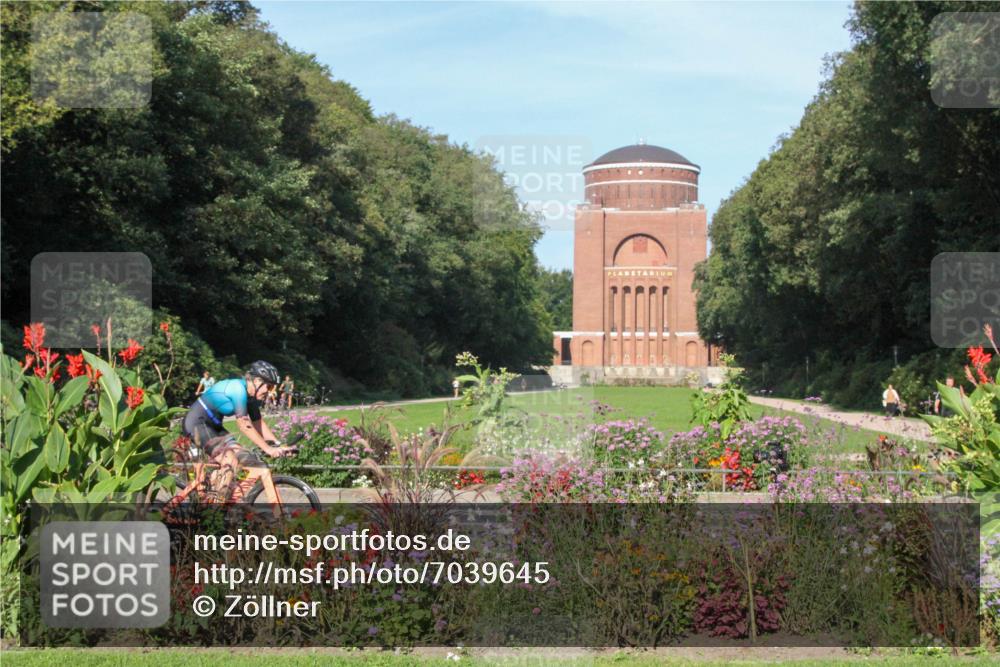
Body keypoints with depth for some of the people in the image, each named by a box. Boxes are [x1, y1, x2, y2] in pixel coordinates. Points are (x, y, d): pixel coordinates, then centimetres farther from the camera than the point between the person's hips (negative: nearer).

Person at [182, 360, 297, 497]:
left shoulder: (251, 396, 4)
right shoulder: (238, 389, -24)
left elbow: (258, 424, 7)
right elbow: (244, 425, -27)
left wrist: (278, 445, -3)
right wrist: (267, 448, -28)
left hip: (213, 426, 10)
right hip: (196, 424, -10)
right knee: (230, 461, -22)